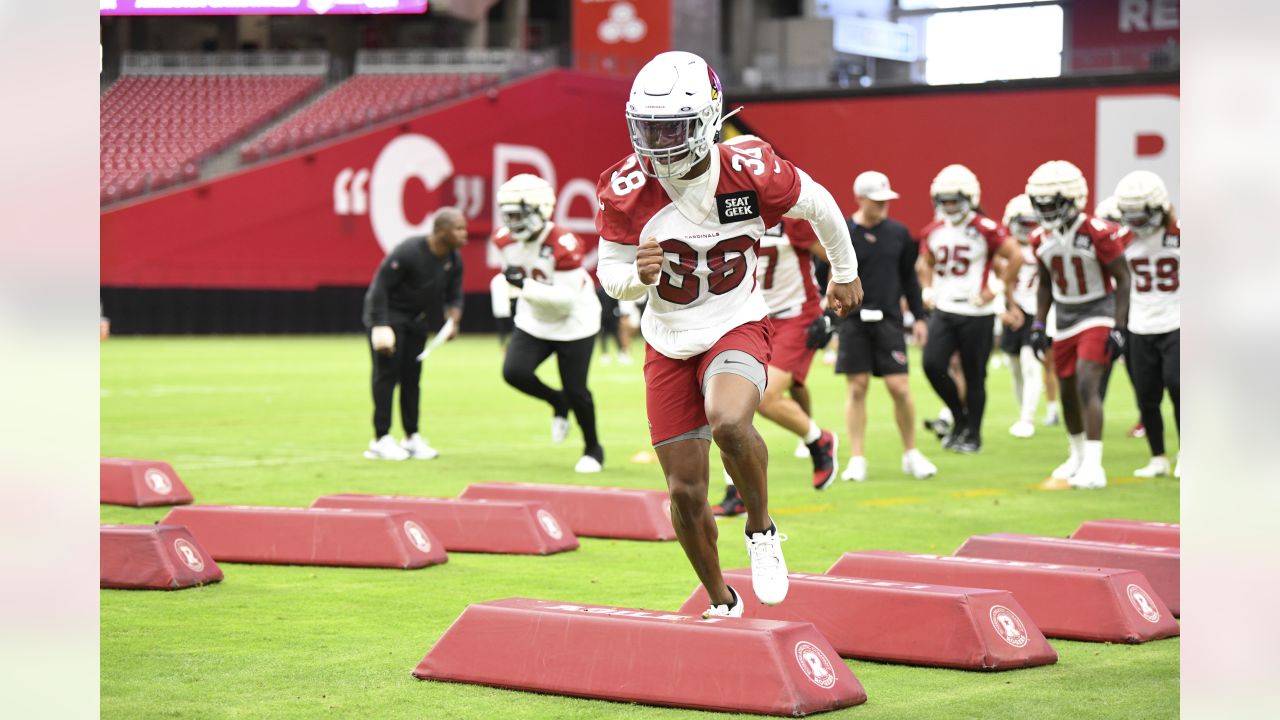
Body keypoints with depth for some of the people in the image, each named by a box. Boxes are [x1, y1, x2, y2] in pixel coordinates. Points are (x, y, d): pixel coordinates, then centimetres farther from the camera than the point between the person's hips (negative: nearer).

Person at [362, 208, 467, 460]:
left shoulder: (454, 260, -6)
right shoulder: (408, 252, -29)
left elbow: (454, 295, 5)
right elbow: (380, 287, -25)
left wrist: (453, 321, -16)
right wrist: (380, 326, -28)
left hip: (415, 319, 7)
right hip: (388, 314, -7)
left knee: (412, 377, 9)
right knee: (387, 373, -8)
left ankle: (412, 437, 16)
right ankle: (381, 439, -4)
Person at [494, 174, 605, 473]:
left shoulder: (564, 245, -29)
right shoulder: (506, 240, -10)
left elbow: (567, 298, -30)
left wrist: (526, 286, -35)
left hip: (573, 323, -5)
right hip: (533, 322, 5)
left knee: (575, 391, -3)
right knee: (514, 372, -16)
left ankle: (593, 449, 23)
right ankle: (558, 403, 14)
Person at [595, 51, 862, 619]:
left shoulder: (752, 173, -18)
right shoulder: (628, 190, -14)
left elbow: (819, 206, 2)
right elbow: (610, 274, -3)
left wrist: (845, 272, 17)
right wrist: (638, 275, -28)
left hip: (737, 328, -3)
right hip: (669, 343, 3)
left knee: (727, 423, -35)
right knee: (686, 492, 4)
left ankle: (761, 530, -7)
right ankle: (722, 604, 27)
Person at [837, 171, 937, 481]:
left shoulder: (898, 233, 5)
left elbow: (909, 278, 13)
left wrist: (918, 317, 11)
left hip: (888, 319, 2)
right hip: (853, 321, -2)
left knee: (900, 388, -2)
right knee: (857, 388, 1)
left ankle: (911, 454, 15)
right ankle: (857, 459, 9)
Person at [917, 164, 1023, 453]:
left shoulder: (985, 230, -11)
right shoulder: (933, 232, 8)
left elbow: (1016, 256, -14)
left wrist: (997, 289, -14)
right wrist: (929, 289, 11)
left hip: (976, 314, -5)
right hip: (943, 311, 5)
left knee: (974, 376, 3)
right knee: (933, 365, -10)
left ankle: (973, 435, 15)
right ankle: (959, 418, 13)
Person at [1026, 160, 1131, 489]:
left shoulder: (1098, 233, -18)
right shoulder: (1041, 239, 0)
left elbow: (1123, 280, -12)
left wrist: (1118, 328, -17)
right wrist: (1038, 324, 7)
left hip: (1097, 314, -6)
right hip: (1064, 318, 6)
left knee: (1087, 386, -19)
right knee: (1067, 392, 13)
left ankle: (1093, 467, -20)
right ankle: (1079, 455, 36)